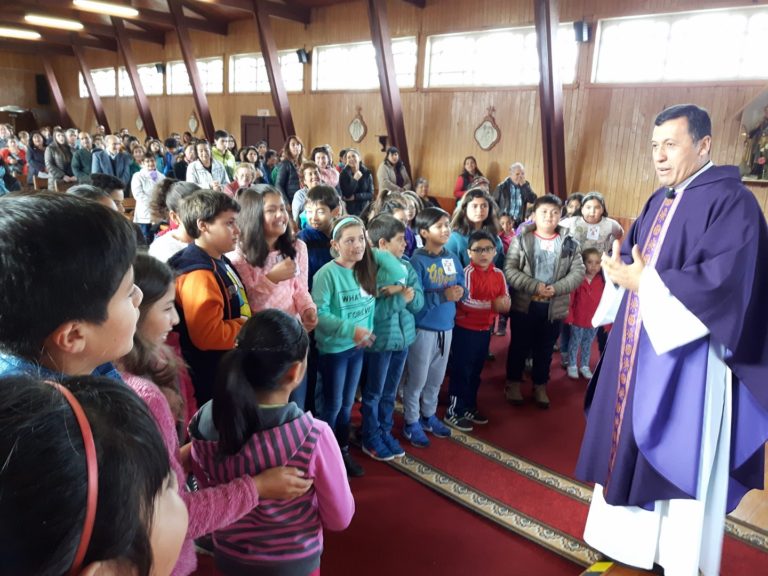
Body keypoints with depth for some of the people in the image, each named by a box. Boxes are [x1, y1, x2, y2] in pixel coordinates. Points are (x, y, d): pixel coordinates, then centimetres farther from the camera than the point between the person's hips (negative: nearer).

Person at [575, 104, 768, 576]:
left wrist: (646, 282, -19)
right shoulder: (659, 201, 13)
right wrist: (620, 268, -6)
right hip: (638, 352, 9)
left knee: (679, 464, 2)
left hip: (687, 359, -8)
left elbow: (724, 282, -23)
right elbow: (633, 258, 16)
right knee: (630, 448, 16)